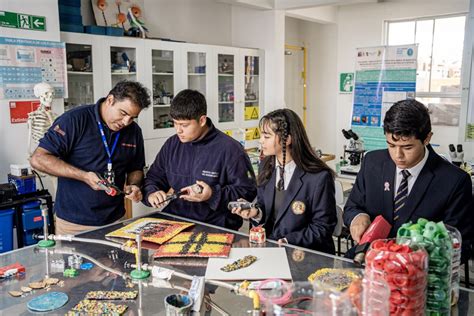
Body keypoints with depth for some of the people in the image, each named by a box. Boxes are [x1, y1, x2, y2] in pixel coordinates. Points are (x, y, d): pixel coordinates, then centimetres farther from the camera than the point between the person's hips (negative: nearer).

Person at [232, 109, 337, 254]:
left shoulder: (319, 178, -17)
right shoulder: (266, 166, 3)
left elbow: (323, 227, -10)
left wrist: (288, 241, -18)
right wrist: (256, 213, -8)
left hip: (307, 253, -5)